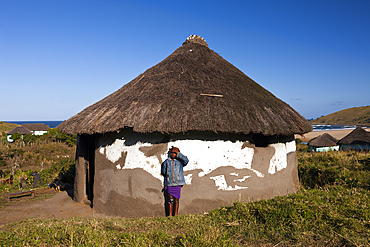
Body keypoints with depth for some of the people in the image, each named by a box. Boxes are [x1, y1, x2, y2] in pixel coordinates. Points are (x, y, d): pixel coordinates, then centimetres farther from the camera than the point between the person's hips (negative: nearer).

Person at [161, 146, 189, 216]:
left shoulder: (179, 161, 3)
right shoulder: (166, 162, 9)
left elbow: (186, 160, -17)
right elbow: (163, 172, 19)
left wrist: (178, 154, -14)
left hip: (177, 183, -1)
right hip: (169, 183, 1)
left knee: (176, 199, 4)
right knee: (170, 199, 3)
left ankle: (176, 214, 11)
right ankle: (170, 214, 8)